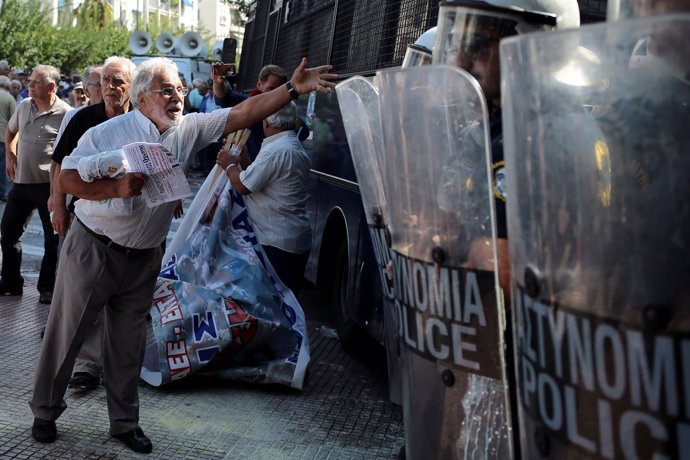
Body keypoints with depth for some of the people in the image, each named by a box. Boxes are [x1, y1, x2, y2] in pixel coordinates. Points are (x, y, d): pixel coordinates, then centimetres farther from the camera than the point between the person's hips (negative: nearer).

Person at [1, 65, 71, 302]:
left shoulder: (65, 114, -14)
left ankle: (47, 287, 17)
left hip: (49, 185, -6)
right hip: (21, 182, 6)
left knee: (53, 238, 4)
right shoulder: (24, 106, 5)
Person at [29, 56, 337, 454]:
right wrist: (116, 187, -27)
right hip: (92, 249, -4)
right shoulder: (109, 132, -13)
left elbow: (245, 113, -6)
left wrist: (293, 89, -15)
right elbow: (68, 178, -13)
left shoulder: (189, 129, 0)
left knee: (129, 343, 14)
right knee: (65, 334, 7)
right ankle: (46, 411, 25)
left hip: (143, 259, 4)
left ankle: (125, 421, 26)